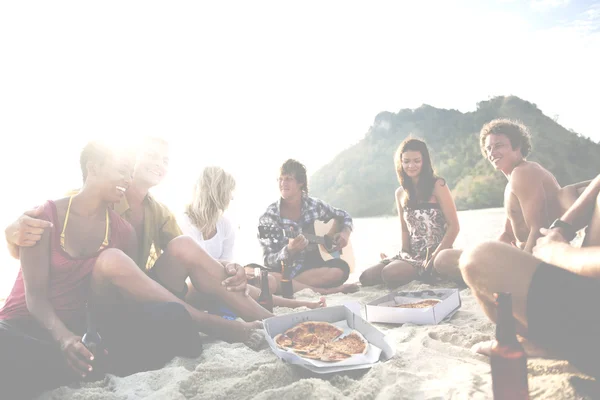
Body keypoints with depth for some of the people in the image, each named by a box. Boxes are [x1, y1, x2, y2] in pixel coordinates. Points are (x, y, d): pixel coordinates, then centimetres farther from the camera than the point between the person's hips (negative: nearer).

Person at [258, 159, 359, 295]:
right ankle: (327, 291, -25)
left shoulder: (316, 206, 3)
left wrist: (345, 233, -2)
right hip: (285, 270, -1)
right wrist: (290, 250, -31)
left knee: (341, 268, -30)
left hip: (314, 266, 1)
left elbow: (344, 216, 20)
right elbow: (269, 261, -10)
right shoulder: (269, 217, -6)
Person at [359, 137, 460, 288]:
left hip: (437, 255, -6)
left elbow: (454, 226, -9)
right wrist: (405, 254, -1)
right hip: (412, 255, 6)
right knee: (366, 277, -12)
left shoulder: (437, 185, -4)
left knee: (391, 273, -30)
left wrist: (434, 258, -16)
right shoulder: (400, 193, 12)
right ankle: (416, 277, 3)